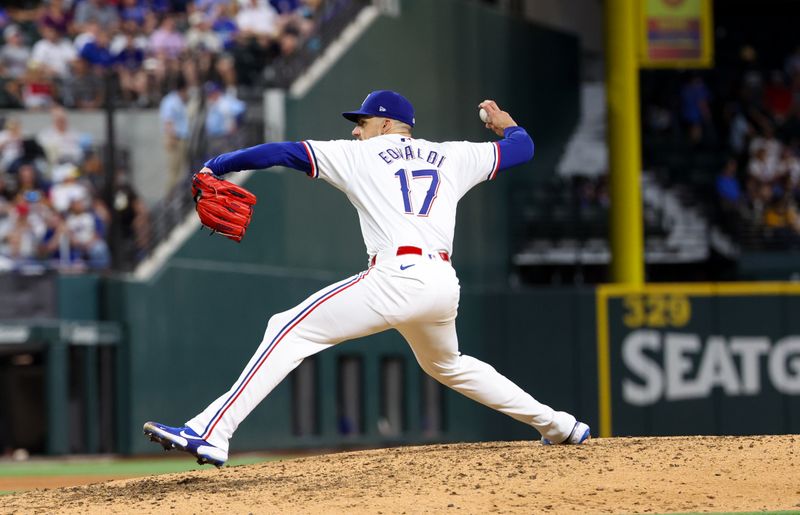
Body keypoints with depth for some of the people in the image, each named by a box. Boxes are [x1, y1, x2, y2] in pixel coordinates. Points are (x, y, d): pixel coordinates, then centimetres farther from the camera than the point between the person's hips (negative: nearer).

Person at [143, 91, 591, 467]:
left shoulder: (359, 155, 12)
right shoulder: (452, 157, 22)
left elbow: (282, 153, 9)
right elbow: (522, 147, 32)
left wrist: (215, 165, 16)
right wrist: (505, 124, 55)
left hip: (397, 278, -6)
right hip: (444, 285, 6)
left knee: (290, 332, -7)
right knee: (446, 364, 34)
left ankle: (211, 434, -22)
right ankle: (560, 426, 34)